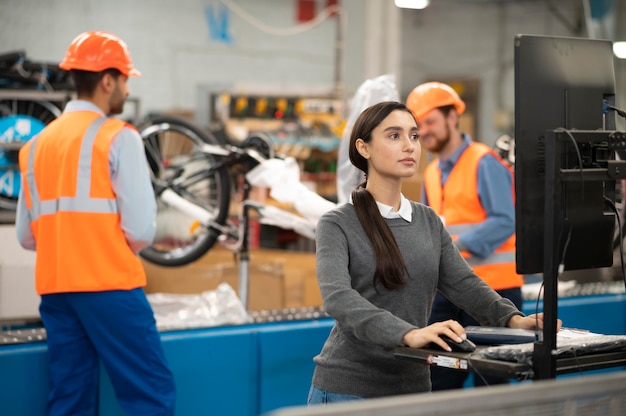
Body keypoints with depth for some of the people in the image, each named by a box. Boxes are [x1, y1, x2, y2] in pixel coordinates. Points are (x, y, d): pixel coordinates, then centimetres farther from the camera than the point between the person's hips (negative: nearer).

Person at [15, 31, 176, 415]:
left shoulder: (37, 144, 13)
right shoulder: (118, 137, -5)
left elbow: (26, 235, 13)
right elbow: (141, 229, -11)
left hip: (55, 287, 7)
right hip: (109, 285, -6)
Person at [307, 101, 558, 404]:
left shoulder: (429, 222, 10)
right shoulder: (337, 225, -8)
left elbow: (463, 284, 3)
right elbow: (337, 297, -24)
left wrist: (513, 318, -17)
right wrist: (409, 334, -38)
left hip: (414, 386, 5)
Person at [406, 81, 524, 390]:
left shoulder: (484, 163, -9)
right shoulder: (432, 173, 15)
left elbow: (503, 223, -19)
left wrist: (454, 246, -26)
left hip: (491, 290, -7)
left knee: (488, 385, -1)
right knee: (437, 383, 7)